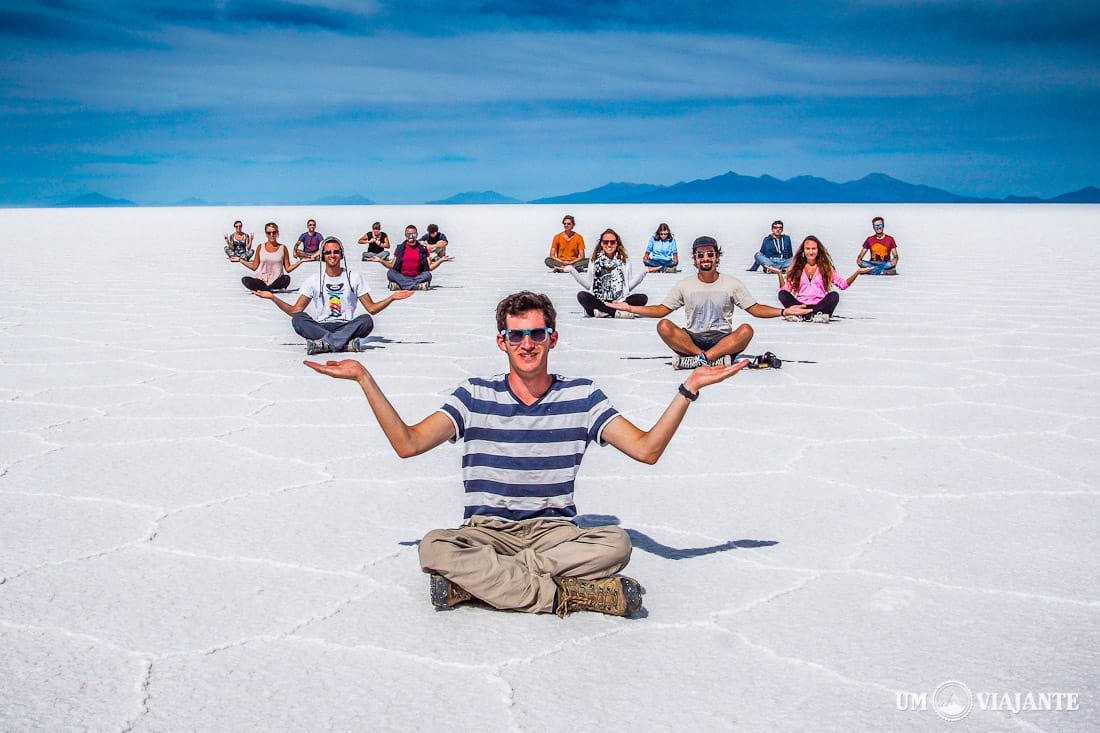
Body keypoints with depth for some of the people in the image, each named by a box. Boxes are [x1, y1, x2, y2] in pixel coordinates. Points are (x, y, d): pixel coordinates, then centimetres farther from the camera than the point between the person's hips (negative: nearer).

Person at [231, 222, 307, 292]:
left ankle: (262, 289, -19)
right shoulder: (260, 247, 8)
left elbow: (288, 269, 4)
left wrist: (301, 261, -6)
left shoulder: (283, 248, 5)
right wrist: (240, 260, 7)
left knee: (286, 278, -35)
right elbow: (254, 267, 12)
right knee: (245, 280, -28)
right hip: (262, 281, 1)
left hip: (277, 281, -1)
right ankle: (275, 289, -25)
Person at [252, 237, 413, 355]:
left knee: (367, 321, -31)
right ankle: (346, 343, -39)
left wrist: (392, 298, -6)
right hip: (320, 326, 0)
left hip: (346, 326, 0)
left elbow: (372, 308, 9)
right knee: (298, 320, -30)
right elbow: (295, 311, 7)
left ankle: (322, 343, -40)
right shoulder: (314, 281, 11)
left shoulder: (354, 278, 11)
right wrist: (273, 297, -5)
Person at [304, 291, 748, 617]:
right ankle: (569, 594, -29)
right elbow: (408, 443, -4)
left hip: (555, 533, 1)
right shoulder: (476, 396, 4)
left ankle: (472, 582, -28)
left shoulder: (581, 397, 4)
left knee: (616, 543, -31)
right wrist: (364, 379, -8)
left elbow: (647, 449, -3)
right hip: (486, 533, 0)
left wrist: (689, 389, -12)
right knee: (433, 547, -33)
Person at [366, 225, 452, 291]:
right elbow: (392, 266, 13)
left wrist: (441, 260, -5)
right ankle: (417, 285, -38)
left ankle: (401, 285, -38)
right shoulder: (400, 248, 13)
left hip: (418, 277, -1)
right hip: (401, 277, 1)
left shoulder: (423, 248, 11)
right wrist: (380, 260, 0)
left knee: (428, 275, -31)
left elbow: (429, 267, 8)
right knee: (390, 273, -29)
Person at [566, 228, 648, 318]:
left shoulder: (624, 261, 10)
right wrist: (572, 271, 1)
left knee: (642, 298, -25)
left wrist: (643, 272, -4)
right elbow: (588, 285, 8)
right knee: (581, 296, -30)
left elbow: (629, 286, 7)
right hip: (598, 301, 0)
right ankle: (618, 312, -32)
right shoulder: (595, 261, 11)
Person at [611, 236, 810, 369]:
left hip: (723, 339, -1)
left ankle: (697, 359, -37)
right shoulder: (685, 285, 8)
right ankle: (717, 359, -32)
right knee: (664, 326, -28)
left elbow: (755, 309, 4)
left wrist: (783, 311, -12)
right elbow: (661, 310, 7)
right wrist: (631, 308, -5)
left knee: (746, 330, -32)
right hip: (692, 338, 1)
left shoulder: (732, 284, 5)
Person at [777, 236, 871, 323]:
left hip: (819, 305, 0)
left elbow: (843, 284, 9)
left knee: (834, 295, -29)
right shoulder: (797, 267, 14)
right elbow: (785, 289, 8)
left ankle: (801, 315, -37)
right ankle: (815, 315, -38)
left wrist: (857, 273, -3)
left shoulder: (826, 267, 14)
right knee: (782, 294, -26)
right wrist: (779, 274, -4)